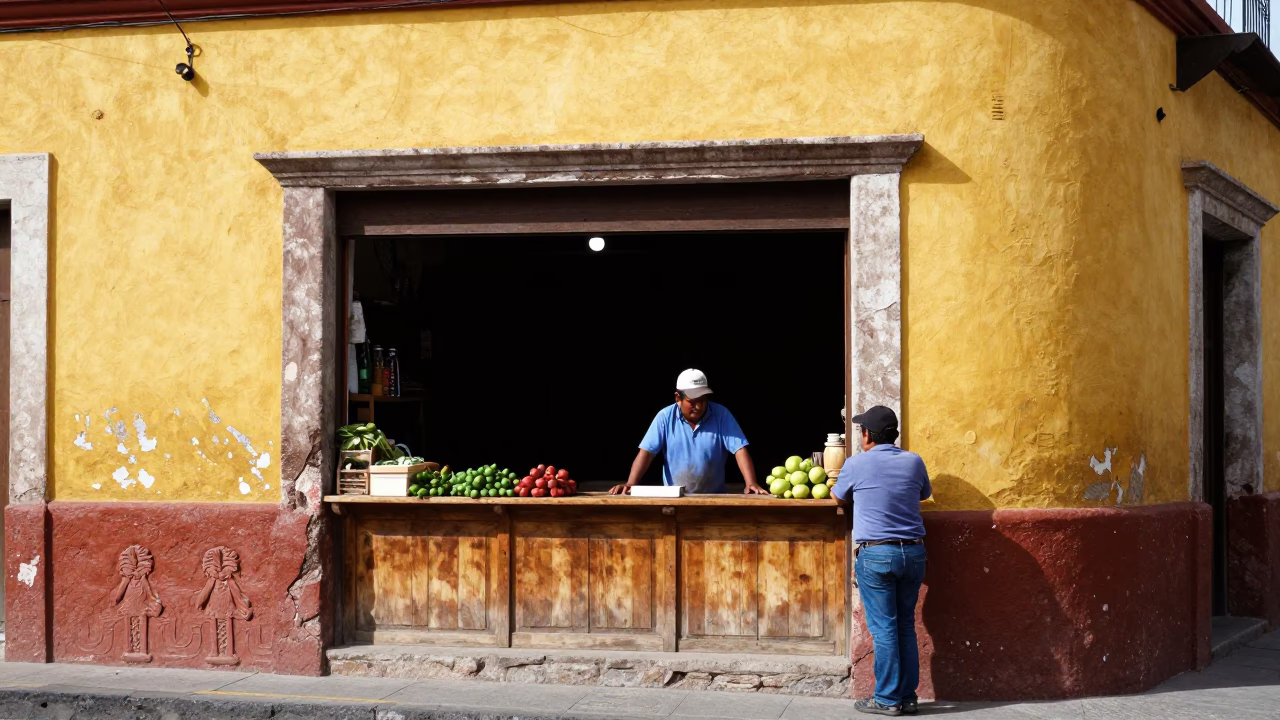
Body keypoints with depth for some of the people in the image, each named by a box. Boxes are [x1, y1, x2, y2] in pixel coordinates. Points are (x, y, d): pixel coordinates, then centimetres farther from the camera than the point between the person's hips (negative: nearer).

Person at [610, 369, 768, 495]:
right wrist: (630, 484, -20)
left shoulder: (721, 415, -3)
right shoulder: (665, 417, -2)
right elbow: (646, 452, -5)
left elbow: (740, 450, -7)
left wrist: (751, 484, -22)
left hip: (713, 499, 0)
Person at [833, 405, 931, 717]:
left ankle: (888, 699, 1)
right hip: (913, 552, 4)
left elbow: (838, 498, 14)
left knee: (884, 629, -1)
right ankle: (907, 696, 13)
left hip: (876, 554, -4)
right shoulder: (913, 462, 5)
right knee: (906, 627, 11)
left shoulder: (857, 464, -5)